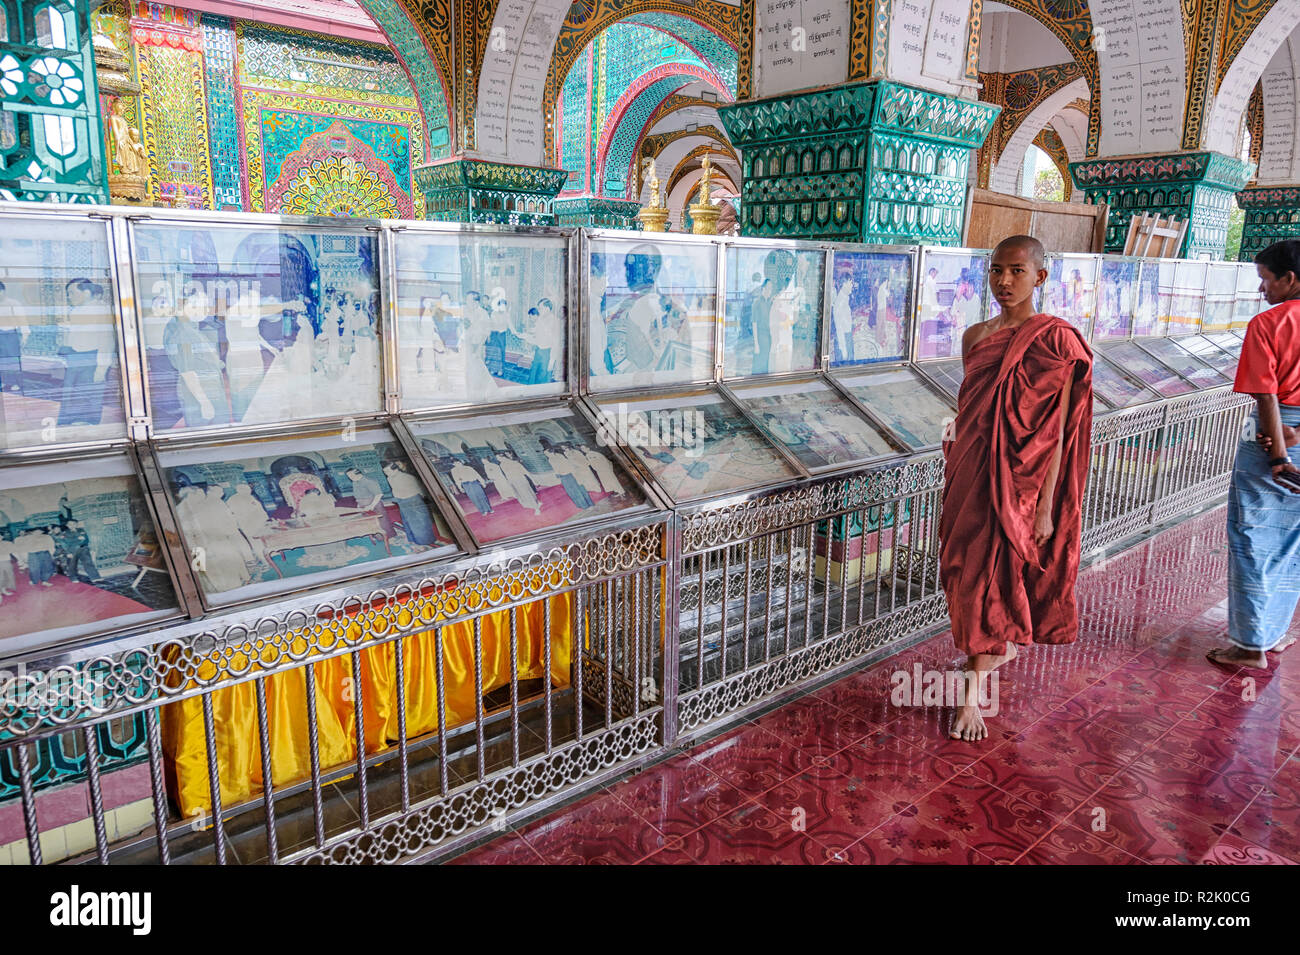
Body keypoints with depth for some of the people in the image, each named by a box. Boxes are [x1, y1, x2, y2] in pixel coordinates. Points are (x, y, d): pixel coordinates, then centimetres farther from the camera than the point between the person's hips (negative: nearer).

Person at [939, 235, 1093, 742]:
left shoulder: (1055, 339, -11)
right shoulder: (975, 336, 6)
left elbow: (1057, 431, -12)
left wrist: (1045, 506, -14)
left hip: (1019, 479, -5)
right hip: (971, 472, 6)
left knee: (989, 579, -3)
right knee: (968, 573, 14)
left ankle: (973, 694, 9)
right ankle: (1002, 647, 42)